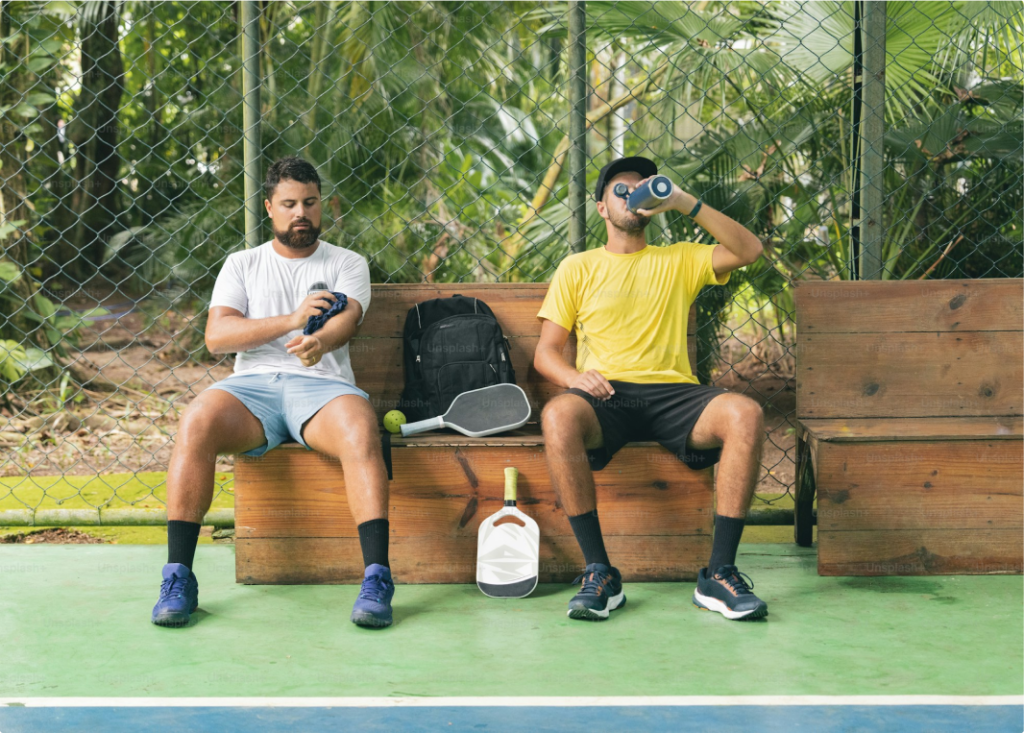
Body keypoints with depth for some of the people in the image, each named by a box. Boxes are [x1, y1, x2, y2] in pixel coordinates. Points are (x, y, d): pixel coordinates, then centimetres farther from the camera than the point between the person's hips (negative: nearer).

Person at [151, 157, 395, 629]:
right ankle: (178, 577, -25)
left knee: (361, 431, -35)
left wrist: (318, 342, -31)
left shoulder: (347, 264, 16)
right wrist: (292, 319, -10)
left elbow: (347, 319, -5)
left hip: (322, 383, -1)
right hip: (252, 383, 1)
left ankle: (377, 579, -37)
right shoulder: (241, 265, 19)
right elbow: (217, 336, 3)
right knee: (196, 423, -31)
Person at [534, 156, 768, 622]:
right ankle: (599, 573, -29)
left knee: (746, 414, -30)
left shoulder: (678, 261, 22)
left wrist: (683, 203, -1)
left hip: (672, 393, 1)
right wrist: (574, 376, -12)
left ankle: (719, 574, -25)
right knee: (558, 416, -37)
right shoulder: (578, 268, 19)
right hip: (605, 394, -1)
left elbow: (749, 250, 6)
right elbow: (545, 352, 12)